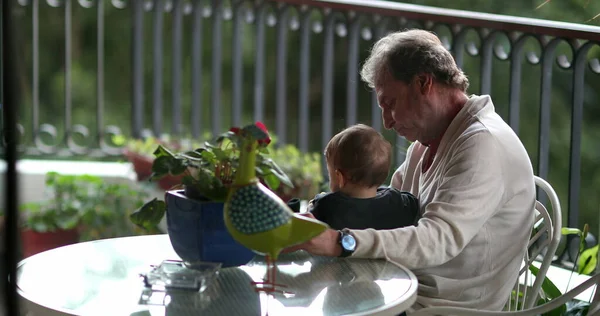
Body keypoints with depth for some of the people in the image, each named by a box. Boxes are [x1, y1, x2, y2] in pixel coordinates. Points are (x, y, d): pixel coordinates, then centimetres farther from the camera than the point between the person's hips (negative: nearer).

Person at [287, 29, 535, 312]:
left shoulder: (484, 145, -19)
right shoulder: (427, 143, 13)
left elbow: (438, 241, -29)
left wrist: (342, 242, -37)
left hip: (444, 308, -9)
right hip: (406, 290, 9)